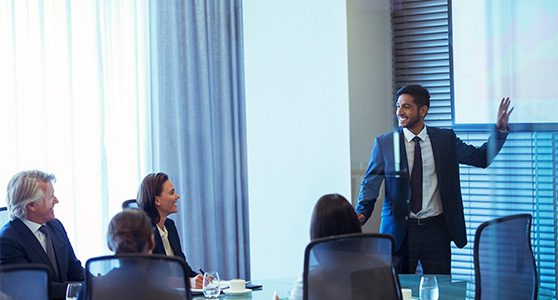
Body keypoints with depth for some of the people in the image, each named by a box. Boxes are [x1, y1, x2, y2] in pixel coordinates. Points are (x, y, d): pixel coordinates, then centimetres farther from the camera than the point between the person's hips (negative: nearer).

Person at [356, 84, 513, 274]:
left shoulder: (445, 139, 4)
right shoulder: (384, 144, 1)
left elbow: (481, 157, 8)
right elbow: (370, 183, 1)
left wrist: (500, 129, -5)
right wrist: (362, 213, -15)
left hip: (436, 228, 1)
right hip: (399, 229, -1)